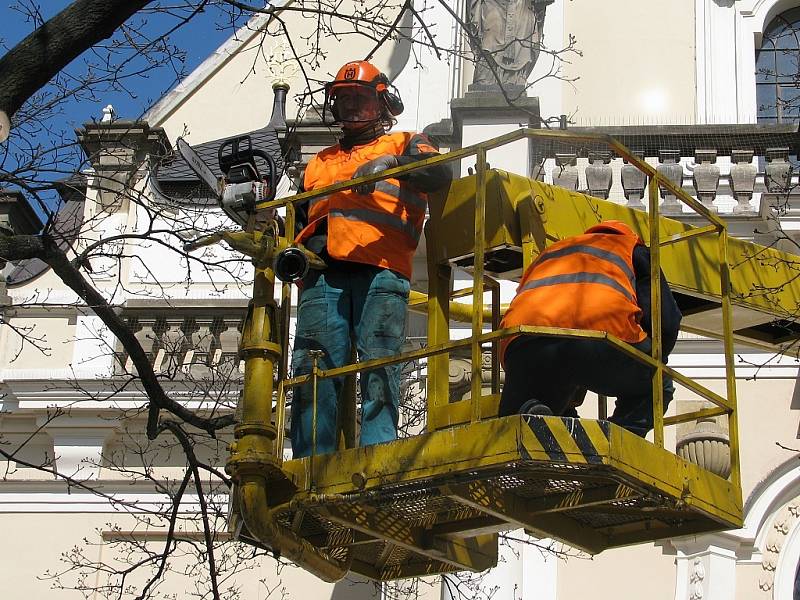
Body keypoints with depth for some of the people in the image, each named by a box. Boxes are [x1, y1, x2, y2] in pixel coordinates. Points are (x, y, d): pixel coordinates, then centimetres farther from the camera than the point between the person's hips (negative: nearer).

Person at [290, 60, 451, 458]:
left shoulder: (404, 144, 23)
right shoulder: (319, 164, 35)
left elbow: (440, 174, 1)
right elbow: (300, 220, 32)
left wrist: (390, 164, -17)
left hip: (380, 273, -3)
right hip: (322, 274, 4)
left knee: (378, 369, -16)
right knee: (315, 373, -10)